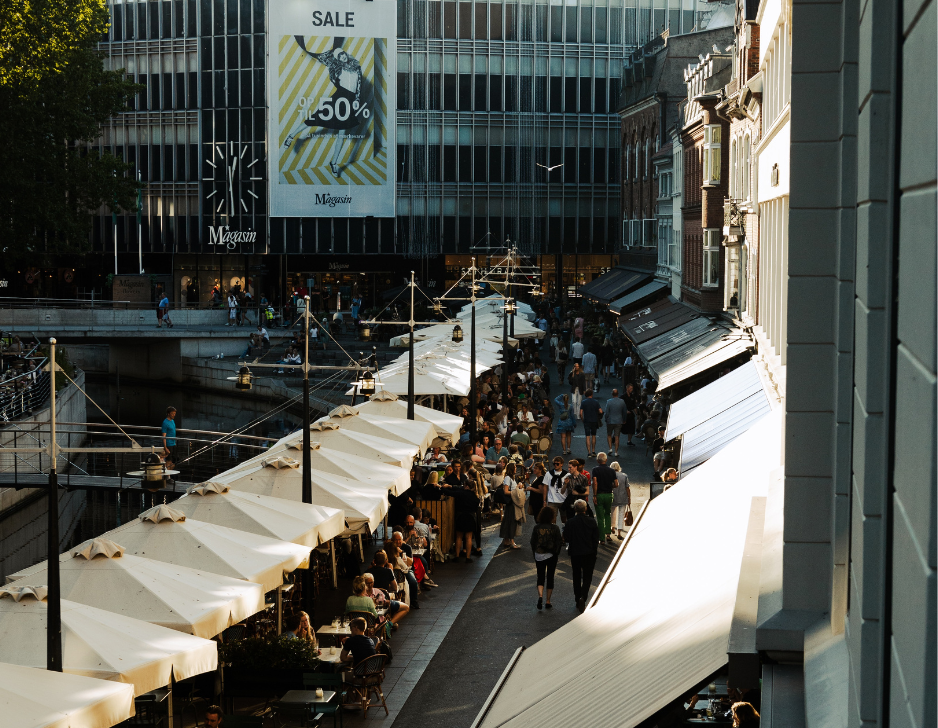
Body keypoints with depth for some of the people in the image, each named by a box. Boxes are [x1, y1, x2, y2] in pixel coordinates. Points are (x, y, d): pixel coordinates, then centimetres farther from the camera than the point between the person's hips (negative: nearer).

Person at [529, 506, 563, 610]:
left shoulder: (537, 528, -4)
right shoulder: (555, 528, -10)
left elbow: (532, 543, 2)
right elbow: (559, 543, -7)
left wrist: (534, 556, 11)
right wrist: (556, 553, 7)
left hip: (539, 555, 1)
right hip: (551, 555, -1)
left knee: (540, 577, 9)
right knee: (550, 577, 10)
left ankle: (540, 596, -16)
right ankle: (548, 602, 12)